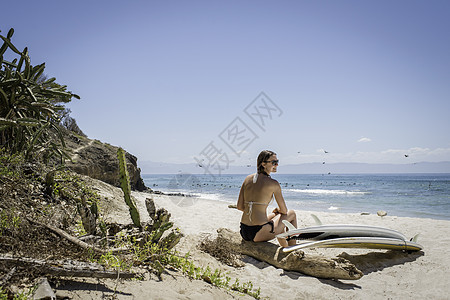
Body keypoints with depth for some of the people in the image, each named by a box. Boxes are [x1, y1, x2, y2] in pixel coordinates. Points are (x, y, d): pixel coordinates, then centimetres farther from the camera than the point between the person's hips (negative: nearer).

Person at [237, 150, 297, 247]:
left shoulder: (248, 179, 8)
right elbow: (284, 211, 0)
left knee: (275, 216, 36)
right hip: (259, 233, -7)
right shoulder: (273, 184, -8)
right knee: (291, 214, 17)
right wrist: (278, 210, 23)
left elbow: (239, 206, 10)